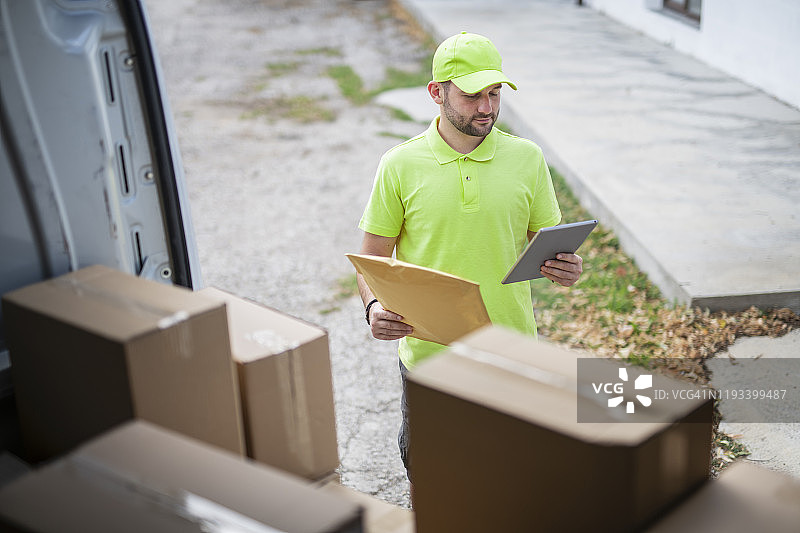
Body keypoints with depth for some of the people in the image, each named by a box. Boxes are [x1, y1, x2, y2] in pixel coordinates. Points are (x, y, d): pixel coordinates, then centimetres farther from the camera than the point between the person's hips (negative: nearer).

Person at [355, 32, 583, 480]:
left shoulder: (527, 158, 0)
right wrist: (374, 307, -18)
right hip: (428, 354, -1)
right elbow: (372, 261, 2)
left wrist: (564, 269, -15)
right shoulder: (401, 166, -4)